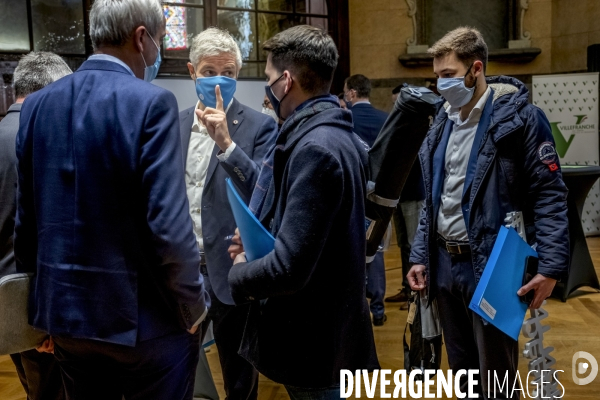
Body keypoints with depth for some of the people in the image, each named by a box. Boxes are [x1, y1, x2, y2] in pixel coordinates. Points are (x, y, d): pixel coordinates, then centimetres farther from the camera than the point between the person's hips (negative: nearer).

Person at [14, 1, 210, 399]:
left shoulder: (38, 104, 3)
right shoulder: (151, 102, -16)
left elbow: (27, 216, 7)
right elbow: (169, 225, -21)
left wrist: (45, 300, 17)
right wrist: (193, 306, -7)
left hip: (66, 310, 6)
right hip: (145, 317, -6)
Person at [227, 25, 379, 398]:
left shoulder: (314, 148, -25)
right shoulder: (341, 136, 7)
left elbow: (290, 269, -28)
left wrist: (239, 274, -10)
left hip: (311, 339, -9)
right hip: (331, 326, 9)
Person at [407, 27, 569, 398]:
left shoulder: (519, 117, -10)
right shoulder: (443, 122, 11)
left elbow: (549, 193, -12)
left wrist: (552, 266, -19)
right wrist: (420, 255, 11)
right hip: (445, 263, 6)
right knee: (461, 369, 18)